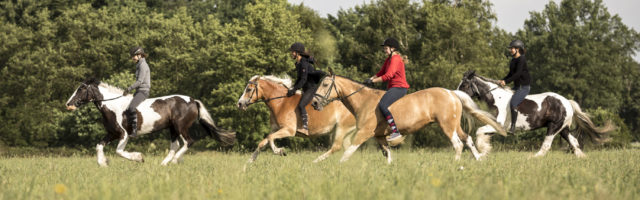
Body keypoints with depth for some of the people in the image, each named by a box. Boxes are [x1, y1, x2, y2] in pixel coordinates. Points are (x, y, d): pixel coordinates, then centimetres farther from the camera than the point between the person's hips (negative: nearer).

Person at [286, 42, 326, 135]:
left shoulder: (304, 63, -19)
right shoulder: (298, 63, 10)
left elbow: (303, 79, -24)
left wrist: (294, 90, -24)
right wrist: (293, 87, 5)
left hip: (312, 88, -11)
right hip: (306, 89, 11)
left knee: (301, 105, -27)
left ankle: (305, 128, -37)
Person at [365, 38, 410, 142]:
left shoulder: (395, 59, -14)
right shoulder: (389, 59, 18)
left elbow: (388, 76, -22)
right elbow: (381, 72, 20)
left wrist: (373, 81, -18)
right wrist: (370, 79, 4)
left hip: (399, 88, -11)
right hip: (393, 87, 11)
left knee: (382, 106, -28)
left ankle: (395, 131, -34)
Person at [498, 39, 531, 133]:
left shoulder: (521, 59, -15)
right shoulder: (513, 60, 13)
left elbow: (518, 74, -24)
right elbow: (511, 73, 21)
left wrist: (506, 81, -27)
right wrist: (502, 80, 6)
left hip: (524, 87, -10)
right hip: (516, 87, 10)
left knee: (513, 103, -27)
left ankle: (513, 126, -26)